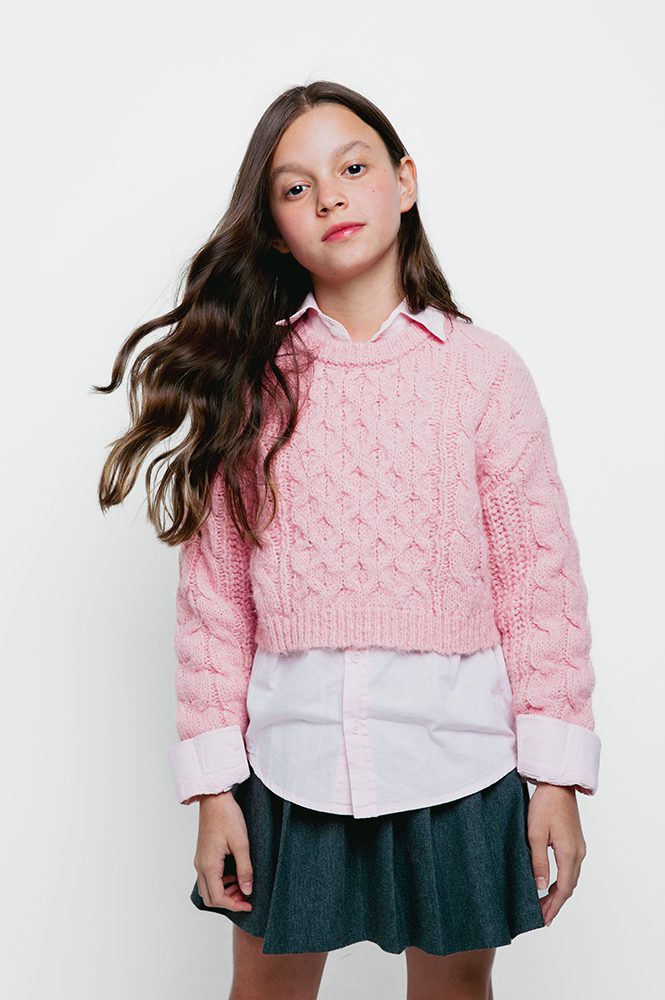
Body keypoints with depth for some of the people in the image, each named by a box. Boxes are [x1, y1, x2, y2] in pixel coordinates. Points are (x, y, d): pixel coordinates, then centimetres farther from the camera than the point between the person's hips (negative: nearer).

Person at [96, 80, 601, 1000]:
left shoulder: (482, 370, -3)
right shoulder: (252, 380, 0)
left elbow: (540, 576, -4)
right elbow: (213, 590, 0)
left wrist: (557, 778, -5)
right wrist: (213, 785, -2)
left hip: (453, 751, -1)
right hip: (291, 752, 1)